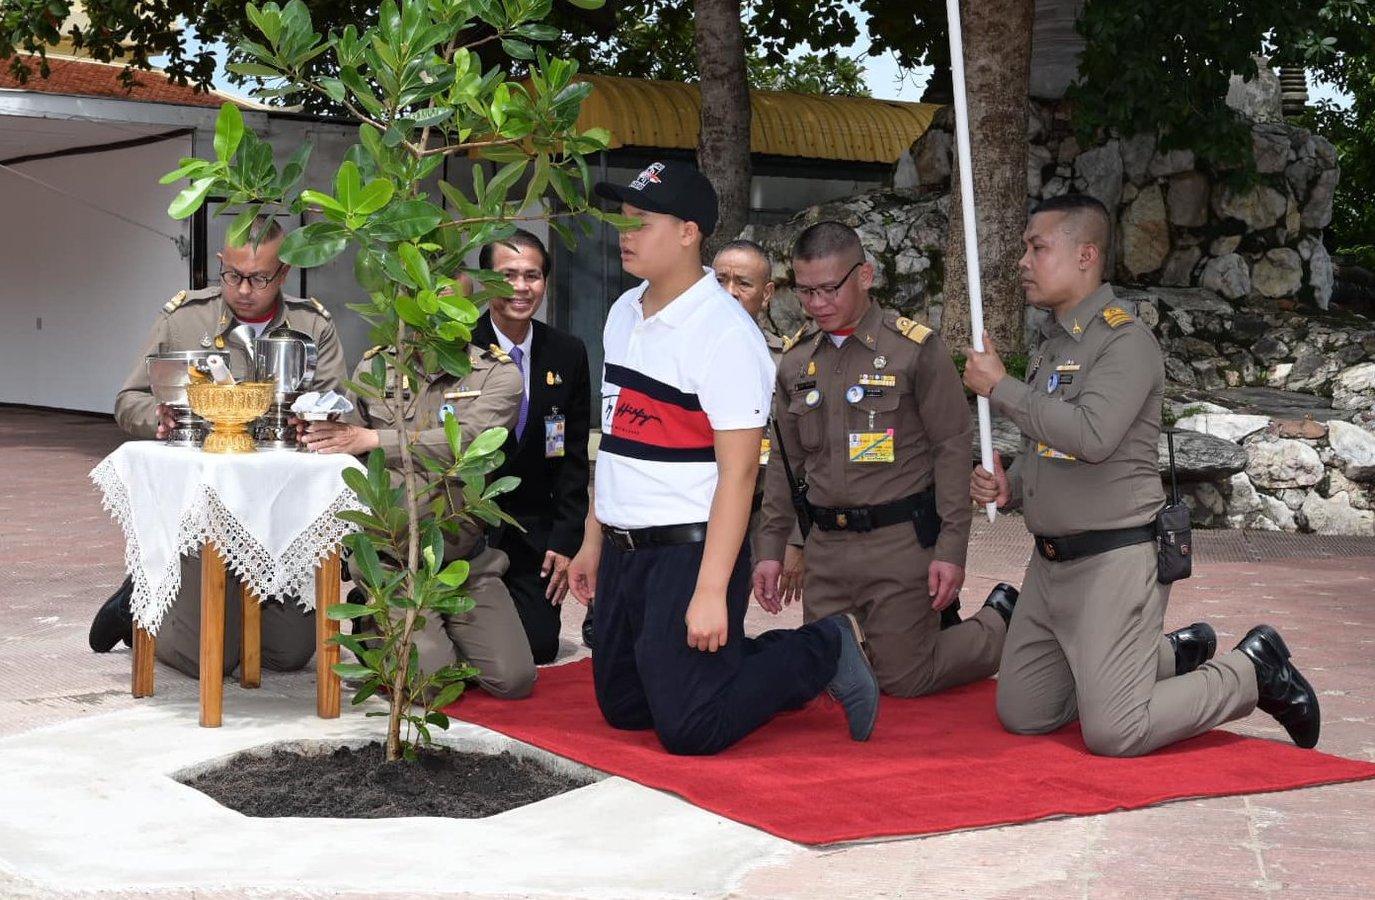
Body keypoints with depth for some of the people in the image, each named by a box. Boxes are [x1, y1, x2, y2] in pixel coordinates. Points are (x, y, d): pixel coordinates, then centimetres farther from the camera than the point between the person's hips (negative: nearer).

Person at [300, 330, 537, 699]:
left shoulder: (498, 374, -4)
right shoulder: (374, 367, 5)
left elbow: (467, 444, -21)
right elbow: (348, 447, 13)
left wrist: (372, 440, -25)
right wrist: (317, 431, -10)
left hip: (467, 561, 1)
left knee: (514, 680, -8)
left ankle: (445, 632, 20)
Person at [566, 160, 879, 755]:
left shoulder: (725, 332, -17)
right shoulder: (624, 314, 9)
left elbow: (738, 471, -20)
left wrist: (711, 590, -24)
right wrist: (593, 543, 17)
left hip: (690, 550, -8)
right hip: (622, 551, 8)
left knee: (687, 731, -10)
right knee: (623, 708, 15)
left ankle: (824, 651, 9)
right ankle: (763, 662, 29)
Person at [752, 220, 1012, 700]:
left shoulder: (916, 349, -8)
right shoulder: (796, 361, 8)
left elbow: (953, 448, -9)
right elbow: (785, 461, 15)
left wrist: (951, 549, -13)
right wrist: (771, 548, 10)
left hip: (900, 542, -6)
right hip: (827, 547, 6)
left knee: (903, 679, -2)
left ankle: (1001, 622, 23)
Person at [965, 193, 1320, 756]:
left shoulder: (1125, 340, -13)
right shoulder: (1052, 341, 15)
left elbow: (1091, 435, -29)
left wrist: (1000, 388, -19)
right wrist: (1008, 487, 4)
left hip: (1114, 563, -9)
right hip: (1051, 562, 9)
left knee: (1114, 734, -14)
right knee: (1019, 715, 11)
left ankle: (1255, 672, 8)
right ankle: (1172, 657, 25)